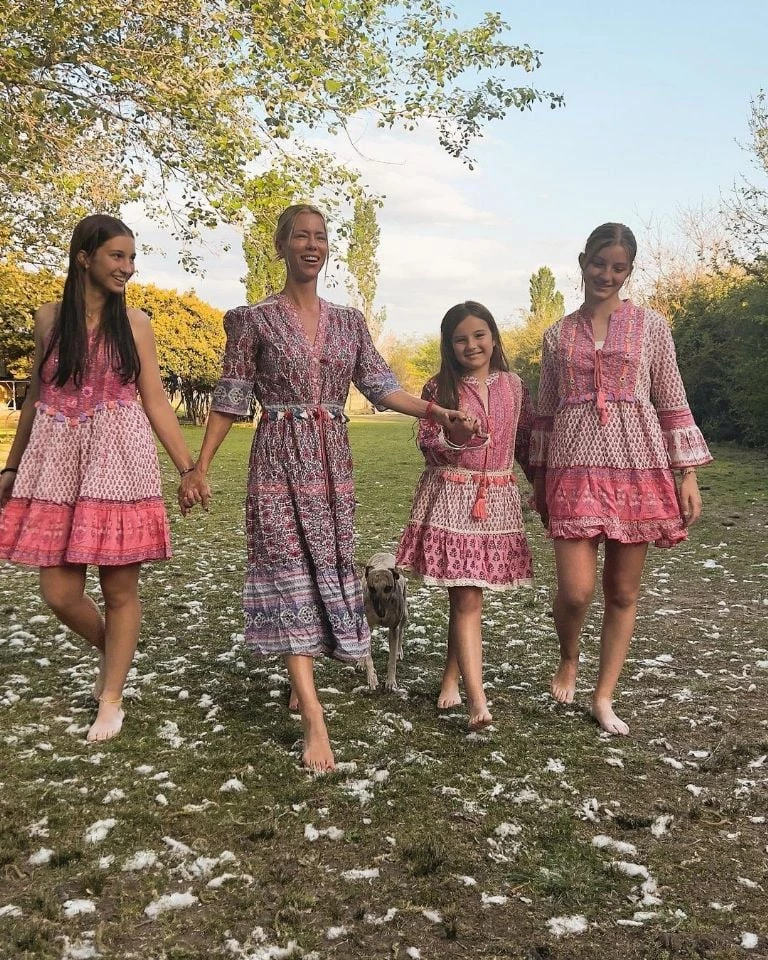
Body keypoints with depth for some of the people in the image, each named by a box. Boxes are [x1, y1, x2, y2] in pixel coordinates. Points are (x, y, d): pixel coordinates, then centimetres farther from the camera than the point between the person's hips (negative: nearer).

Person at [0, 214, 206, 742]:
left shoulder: (135, 323, 3)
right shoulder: (50, 319, 6)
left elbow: (156, 402, 3)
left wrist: (189, 469, -3)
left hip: (119, 462, -1)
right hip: (57, 464, 2)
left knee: (120, 588, 2)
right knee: (60, 592, 2)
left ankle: (112, 699, 18)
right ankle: (111, 652, 33)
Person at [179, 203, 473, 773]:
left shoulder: (348, 321, 11)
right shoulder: (255, 320, 0)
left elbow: (380, 386, 5)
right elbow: (230, 400, 0)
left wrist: (433, 410, -10)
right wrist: (199, 468, -4)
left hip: (332, 460, 5)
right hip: (279, 459, -4)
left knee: (328, 568, 7)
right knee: (289, 573, -9)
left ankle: (302, 679, 29)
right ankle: (314, 720, -11)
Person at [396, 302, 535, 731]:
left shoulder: (514, 386, 7)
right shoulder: (440, 388, -1)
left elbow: (527, 442, 13)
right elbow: (427, 446, -4)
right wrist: (453, 434, -23)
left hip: (498, 499, 3)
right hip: (451, 499, -3)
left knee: (465, 596, 10)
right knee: (467, 599, -8)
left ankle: (452, 677, 29)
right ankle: (478, 702, -10)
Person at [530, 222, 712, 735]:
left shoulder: (650, 324, 6)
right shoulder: (558, 335, 10)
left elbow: (672, 403, 5)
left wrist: (687, 473, -1)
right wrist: (539, 479, 14)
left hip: (637, 467, 0)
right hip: (575, 468, 0)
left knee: (624, 592, 5)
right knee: (576, 590, -8)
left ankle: (605, 697, 20)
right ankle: (569, 659, 24)